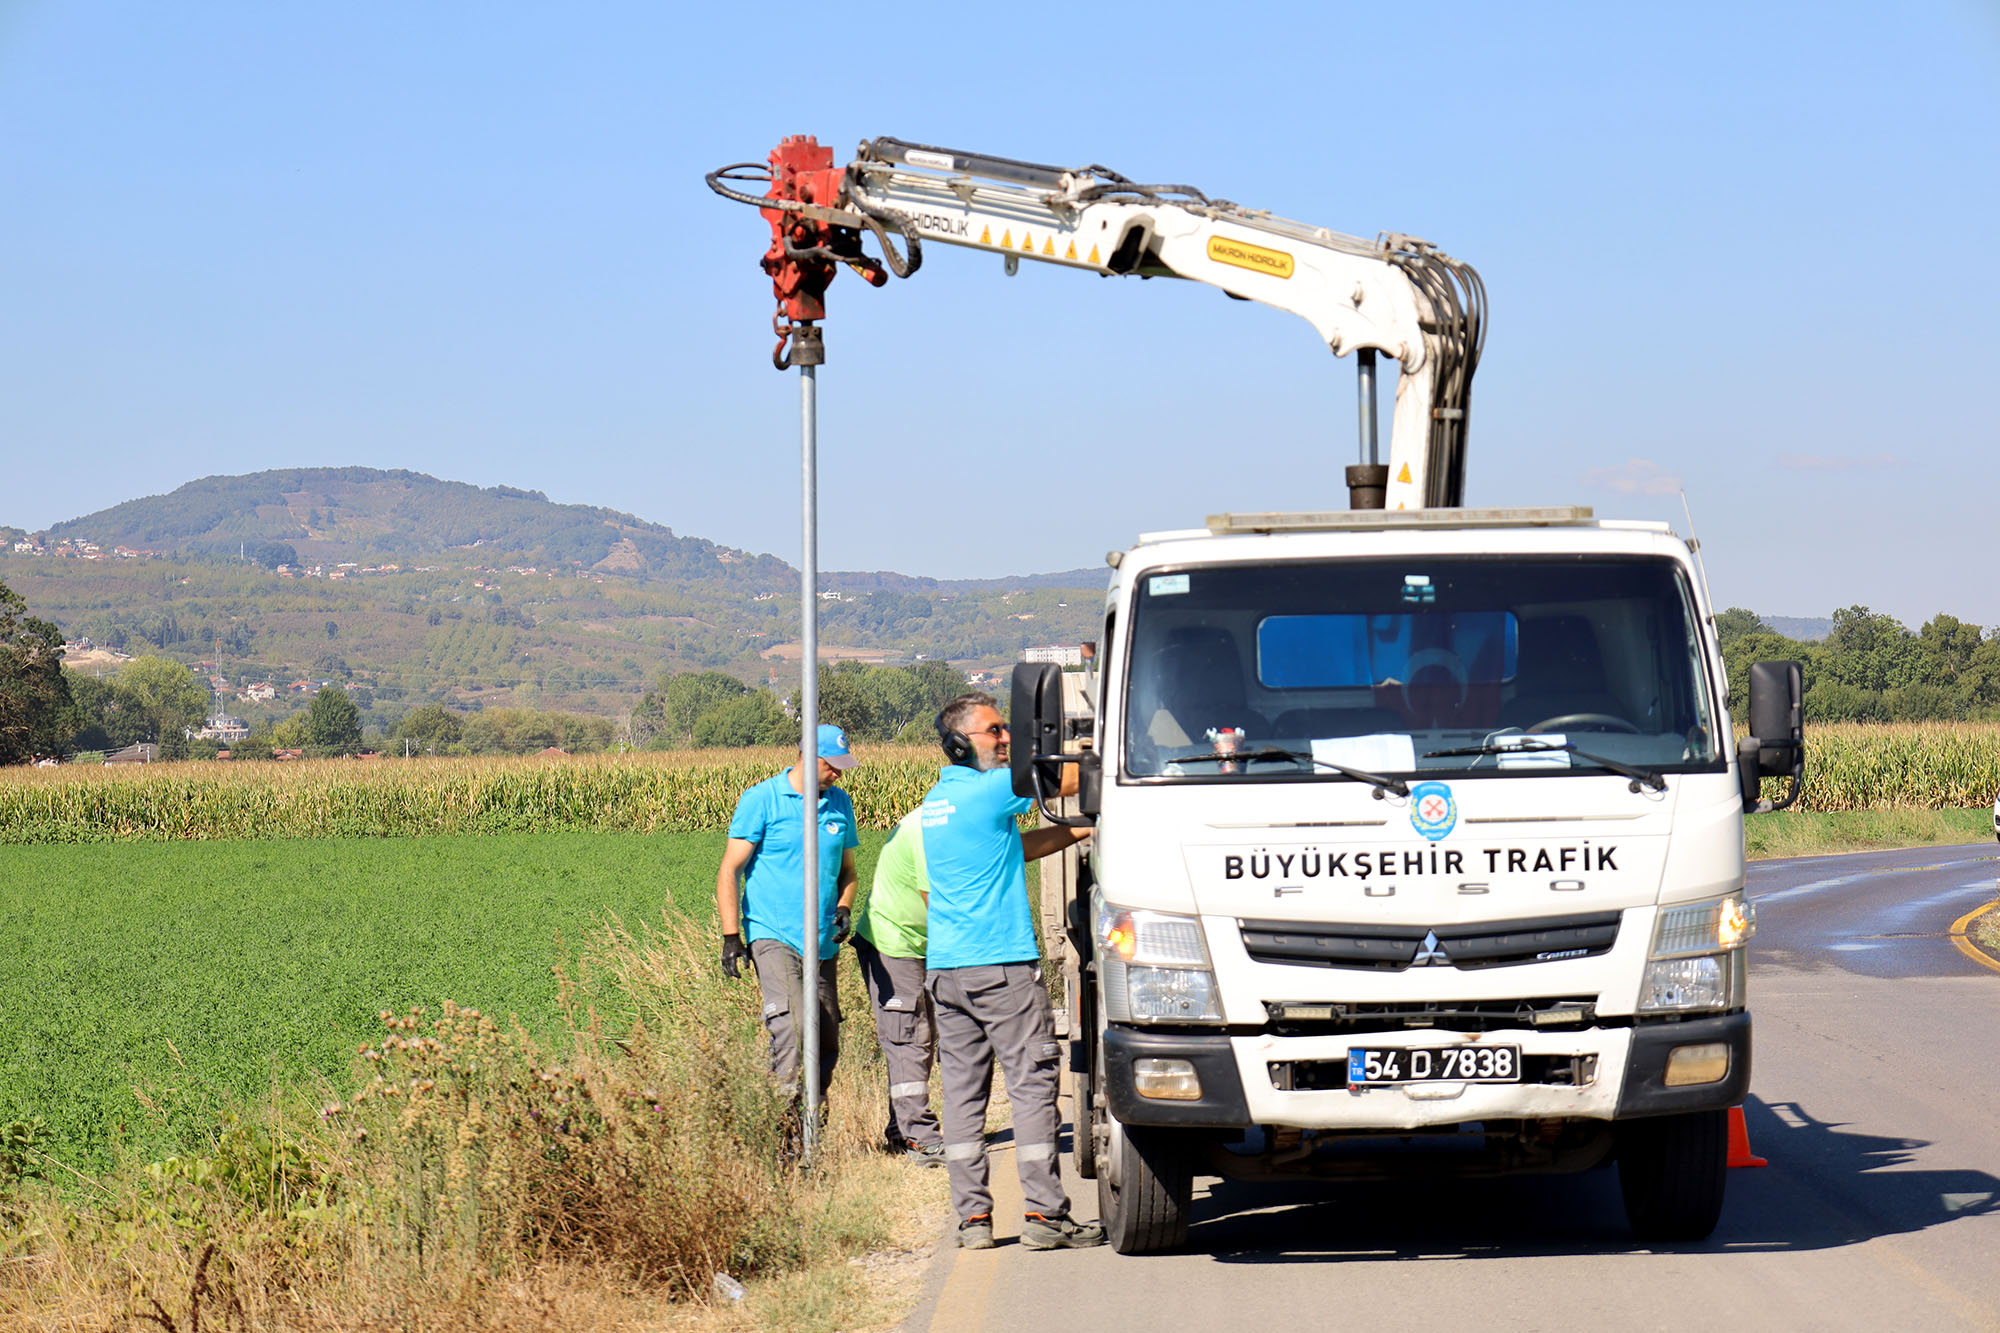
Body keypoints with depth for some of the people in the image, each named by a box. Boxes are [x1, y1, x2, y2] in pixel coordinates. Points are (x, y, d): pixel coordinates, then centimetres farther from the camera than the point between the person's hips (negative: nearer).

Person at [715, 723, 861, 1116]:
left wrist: (843, 908, 2)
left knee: (827, 1040, 4)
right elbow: (730, 870, -3)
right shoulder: (761, 800, -2)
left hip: (822, 943, 6)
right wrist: (731, 936, -10)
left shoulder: (839, 804, 14)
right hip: (773, 934, -6)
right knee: (790, 1028, -23)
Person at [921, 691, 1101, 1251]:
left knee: (963, 1091, 6)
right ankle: (1044, 1214, -6)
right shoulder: (990, 789, -9)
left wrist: (1082, 830, 21)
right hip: (1003, 964, -8)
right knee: (1032, 1084, -4)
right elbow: (1070, 781, -2)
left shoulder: (934, 801, 17)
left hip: (942, 968, 8)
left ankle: (972, 1216, 4)